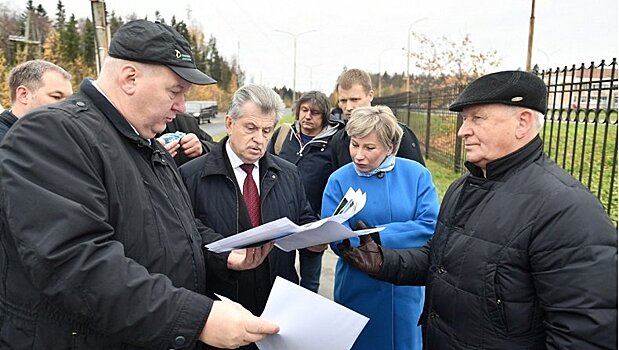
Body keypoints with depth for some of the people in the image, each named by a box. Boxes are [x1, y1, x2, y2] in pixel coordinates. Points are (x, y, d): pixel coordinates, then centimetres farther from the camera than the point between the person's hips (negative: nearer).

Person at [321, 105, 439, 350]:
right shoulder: (339, 180, -8)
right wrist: (404, 239, -21)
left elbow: (431, 226, -14)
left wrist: (378, 236, -19)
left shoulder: (417, 175, -6)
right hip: (358, 290, -1)